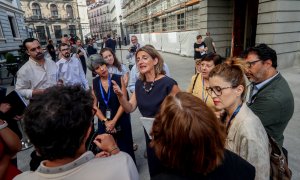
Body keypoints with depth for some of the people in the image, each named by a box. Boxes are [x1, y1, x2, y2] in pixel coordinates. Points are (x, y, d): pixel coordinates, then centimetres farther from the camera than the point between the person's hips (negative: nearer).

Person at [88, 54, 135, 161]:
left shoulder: (119, 79, -10)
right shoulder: (94, 83, 0)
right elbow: (94, 105, 0)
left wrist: (114, 121, -13)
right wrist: (105, 121, -10)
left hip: (121, 120, -2)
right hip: (104, 121, 3)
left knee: (124, 149, 9)